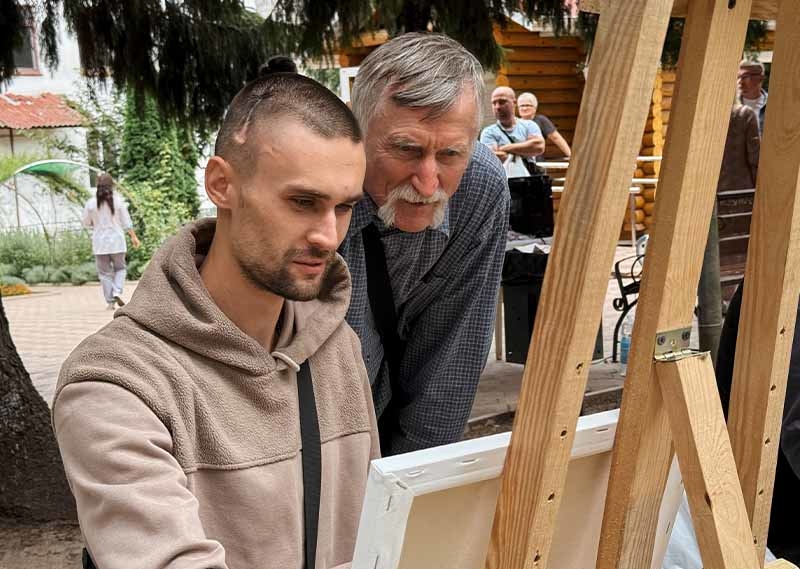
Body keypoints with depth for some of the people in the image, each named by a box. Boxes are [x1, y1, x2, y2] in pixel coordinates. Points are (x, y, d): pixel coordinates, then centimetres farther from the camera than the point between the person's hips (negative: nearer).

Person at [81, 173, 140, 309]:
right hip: (117, 241, 0)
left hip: (99, 243, 0)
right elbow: (126, 222, -1)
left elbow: (86, 223, 5)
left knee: (105, 272, 7)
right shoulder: (118, 201, -6)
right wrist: (134, 237, 9)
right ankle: (117, 292, -7)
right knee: (120, 268, 16)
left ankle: (110, 302, 5)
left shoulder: (91, 203, -5)